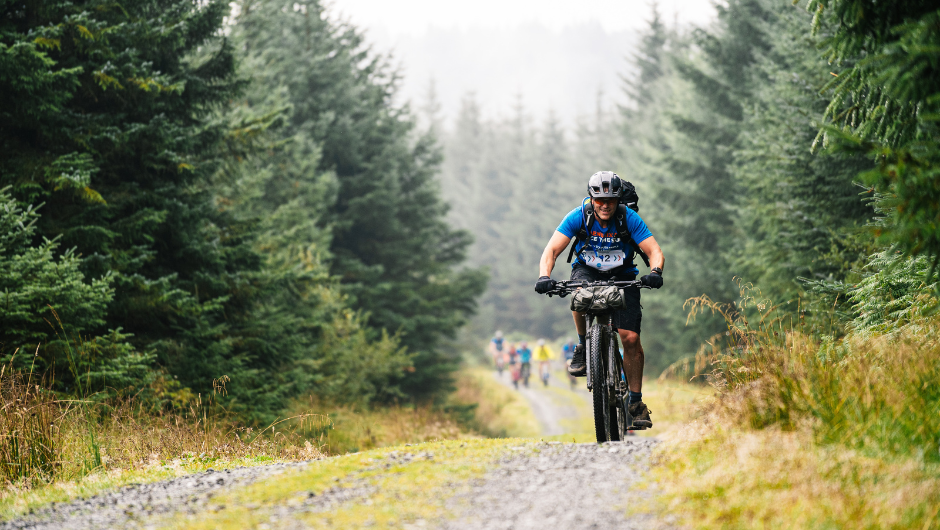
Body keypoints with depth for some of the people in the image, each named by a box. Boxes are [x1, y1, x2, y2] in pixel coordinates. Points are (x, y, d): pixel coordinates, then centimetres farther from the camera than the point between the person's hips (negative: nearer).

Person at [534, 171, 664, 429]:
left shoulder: (629, 218, -20)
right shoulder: (578, 217, -20)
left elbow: (654, 251, -24)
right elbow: (552, 250, -25)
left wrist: (655, 272, -46)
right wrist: (544, 276, -44)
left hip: (622, 275, 0)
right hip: (588, 270, 0)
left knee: (630, 338, -13)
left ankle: (636, 401, -1)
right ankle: (583, 348, -12)